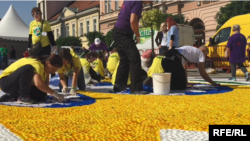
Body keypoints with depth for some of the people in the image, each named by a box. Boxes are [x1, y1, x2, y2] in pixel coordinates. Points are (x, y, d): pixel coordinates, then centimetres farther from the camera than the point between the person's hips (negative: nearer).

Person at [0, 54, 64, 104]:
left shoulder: (45, 66, 2)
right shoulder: (37, 65, -28)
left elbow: (45, 84, 1)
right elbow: (39, 84, -44)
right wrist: (55, 94, -40)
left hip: (19, 85, 10)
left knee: (42, 95, -6)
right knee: (28, 69, -34)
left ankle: (13, 97, 8)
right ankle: (22, 96, -20)